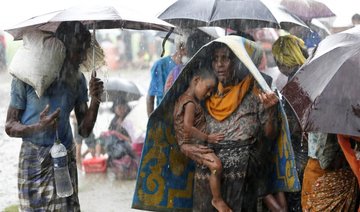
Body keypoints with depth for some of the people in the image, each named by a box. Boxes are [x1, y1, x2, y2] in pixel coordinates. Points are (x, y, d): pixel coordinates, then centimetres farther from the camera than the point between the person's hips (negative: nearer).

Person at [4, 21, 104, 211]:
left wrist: (95, 101, -12)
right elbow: (10, 126, -6)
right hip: (33, 161, -3)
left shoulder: (77, 80, 3)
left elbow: (84, 131, 5)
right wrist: (39, 127, -25)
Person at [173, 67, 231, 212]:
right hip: (191, 144, -11)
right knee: (216, 164, -28)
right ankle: (217, 200, -13)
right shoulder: (190, 103, -16)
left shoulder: (184, 99, 14)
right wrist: (207, 138, -20)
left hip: (197, 143, 11)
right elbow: (187, 127, -27)